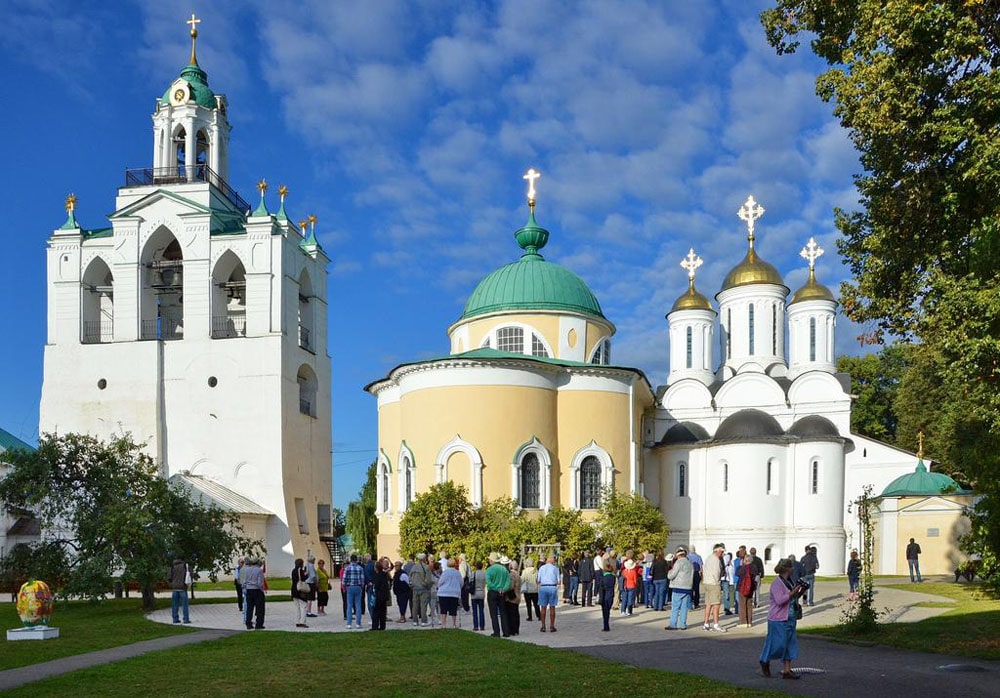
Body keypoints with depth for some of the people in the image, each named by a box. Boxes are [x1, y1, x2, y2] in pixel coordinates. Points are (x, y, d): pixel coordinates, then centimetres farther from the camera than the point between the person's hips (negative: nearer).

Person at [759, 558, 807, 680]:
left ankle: (787, 670, 10)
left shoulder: (789, 581, 12)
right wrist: (793, 592, -23)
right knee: (778, 643, -4)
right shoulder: (777, 583, -15)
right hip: (778, 619, -9)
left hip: (790, 619, 9)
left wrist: (800, 592, 5)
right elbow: (779, 600, -25)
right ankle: (765, 661, 20)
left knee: (790, 644, 6)